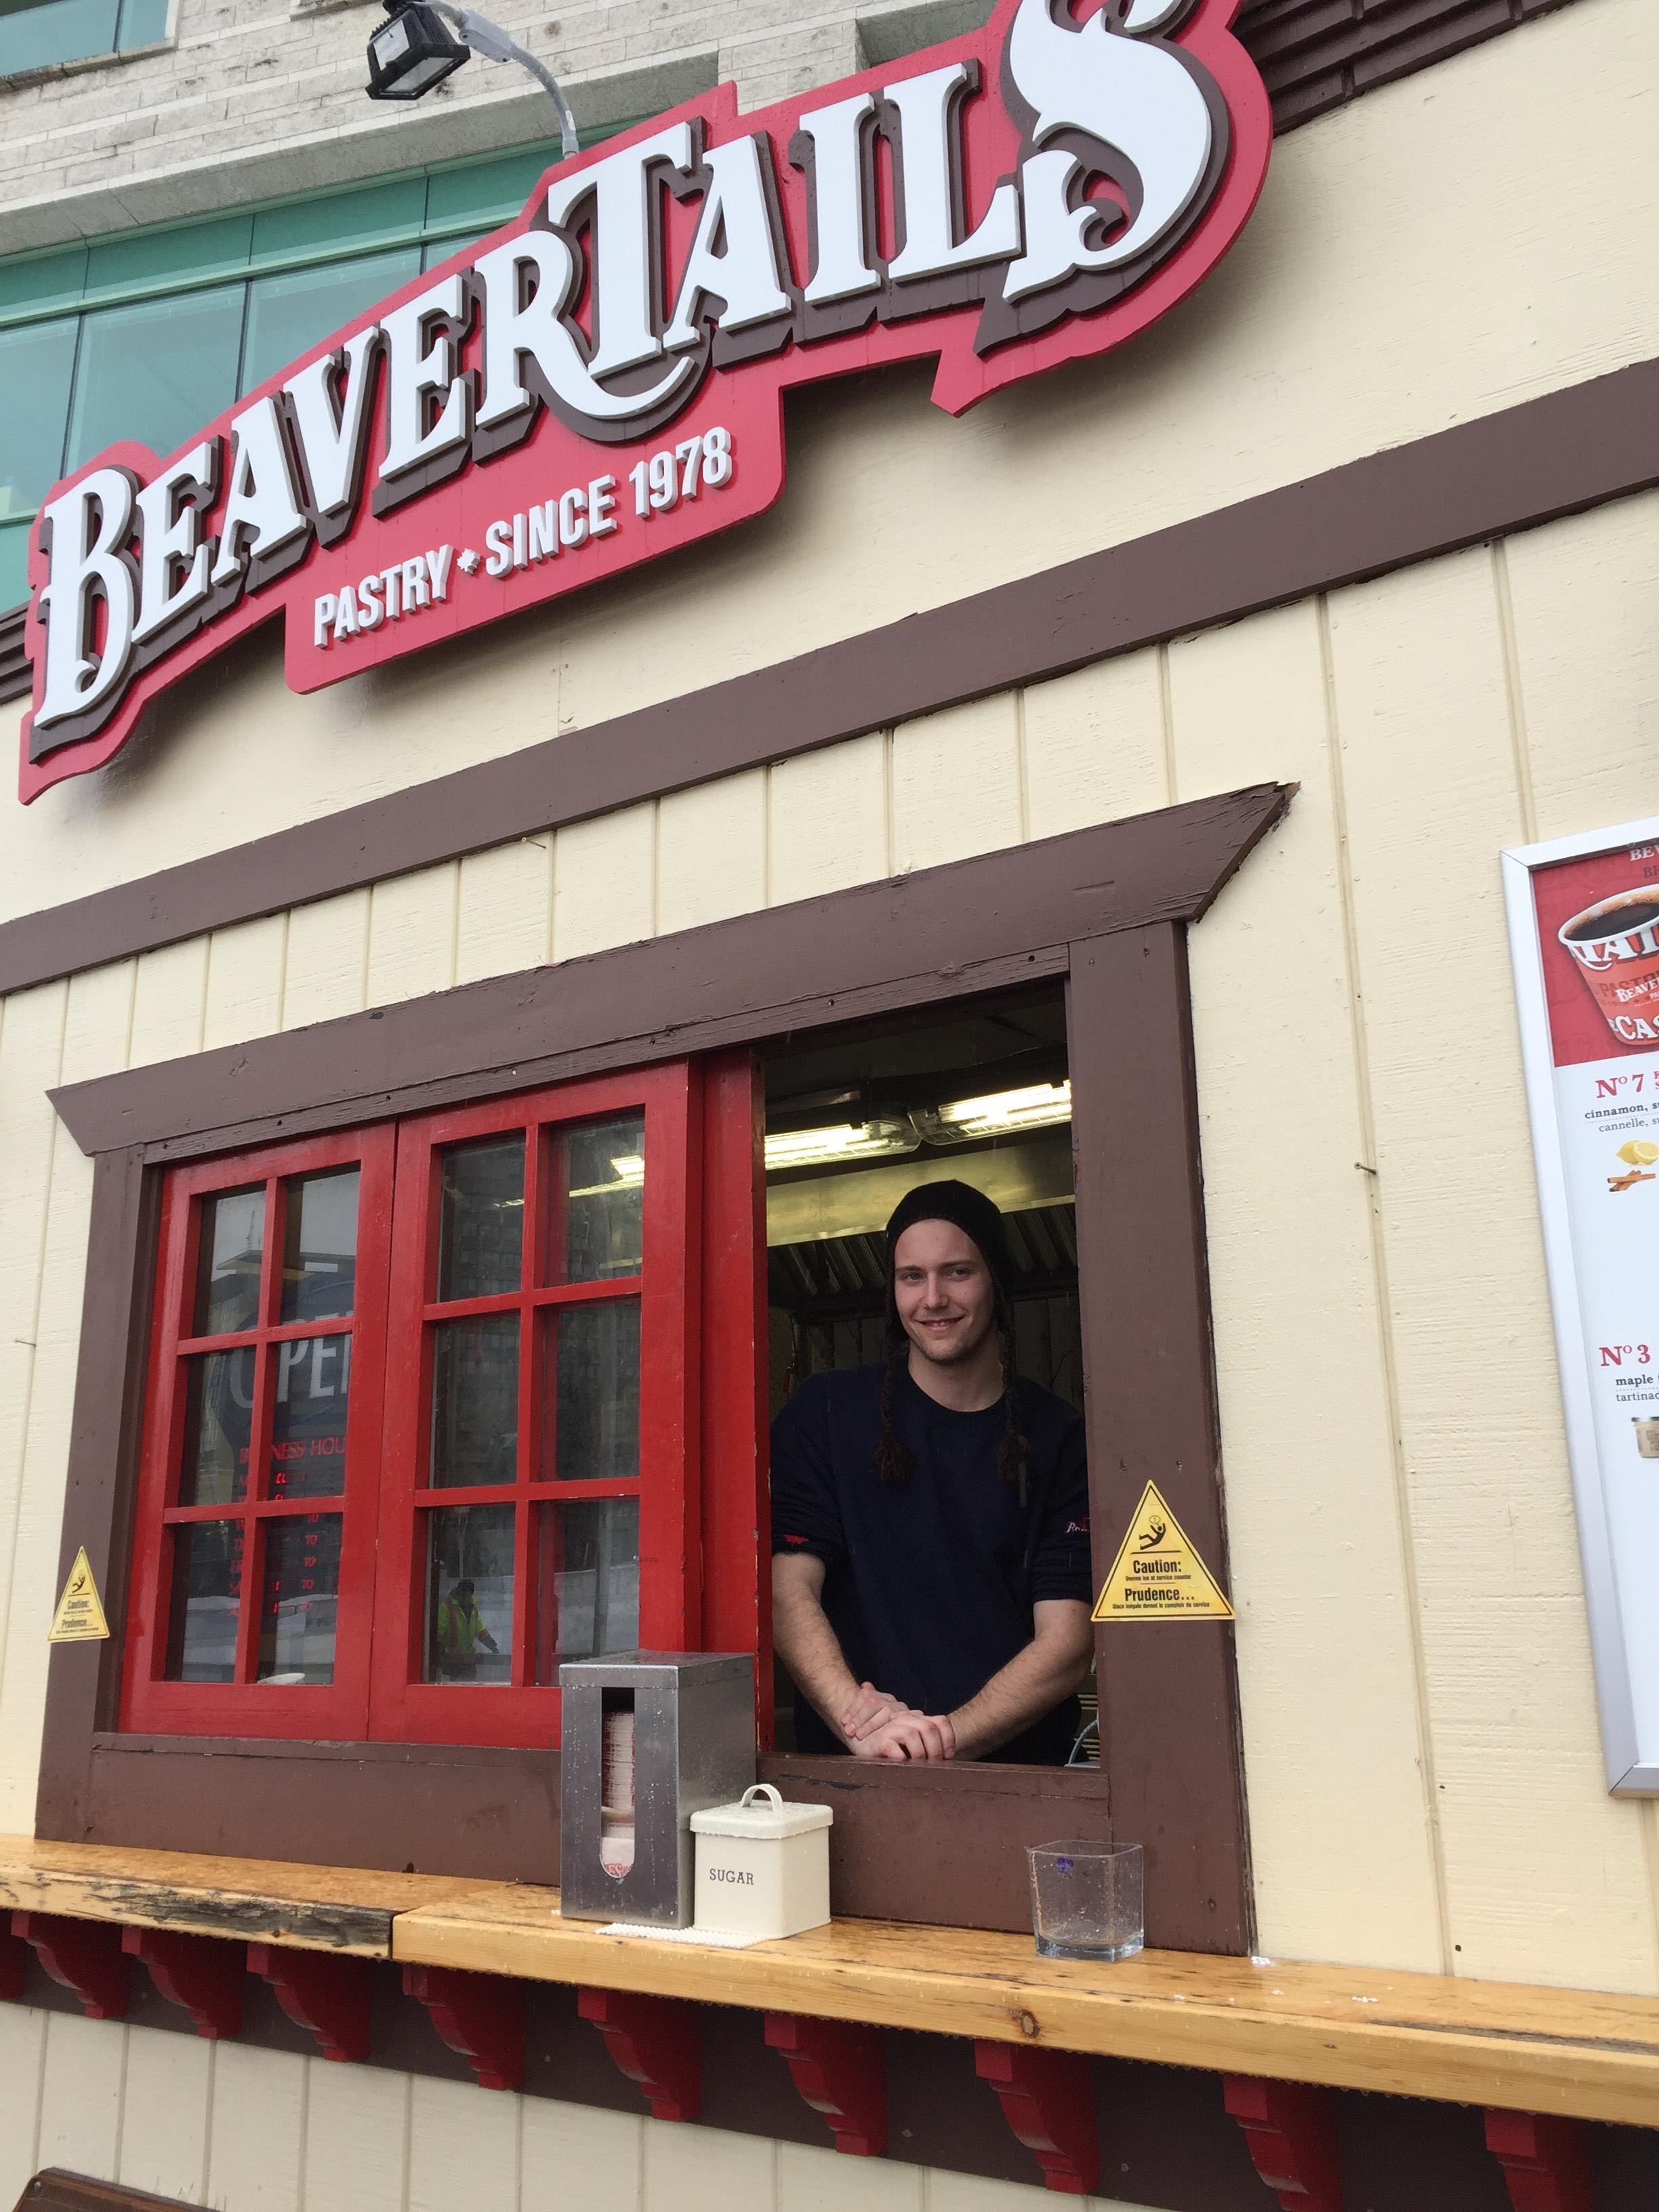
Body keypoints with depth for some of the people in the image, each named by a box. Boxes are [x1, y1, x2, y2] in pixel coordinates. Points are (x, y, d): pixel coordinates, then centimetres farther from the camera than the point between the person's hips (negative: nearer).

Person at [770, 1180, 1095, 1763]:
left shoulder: (1060, 1437, 6)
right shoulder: (825, 1413, 6)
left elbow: (1066, 1643, 0)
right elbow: (789, 1590, -2)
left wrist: (945, 1736, -13)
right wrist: (859, 1724, -16)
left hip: (1016, 1771, 1)